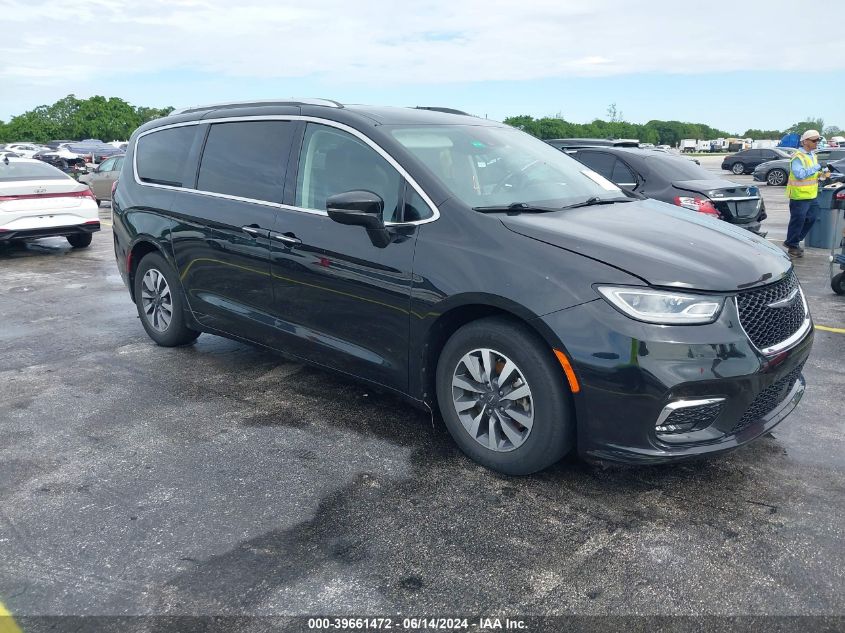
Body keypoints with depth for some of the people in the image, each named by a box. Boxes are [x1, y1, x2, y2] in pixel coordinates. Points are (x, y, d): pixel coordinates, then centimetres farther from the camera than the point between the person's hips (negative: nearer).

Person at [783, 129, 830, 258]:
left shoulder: (813, 155, 15)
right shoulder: (798, 157, -15)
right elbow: (799, 174, -25)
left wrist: (822, 174, 6)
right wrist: (815, 168, -20)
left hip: (811, 195, 9)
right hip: (799, 195, -9)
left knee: (811, 219, 13)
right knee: (798, 220, -4)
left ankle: (794, 241, 24)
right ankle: (792, 245, 8)